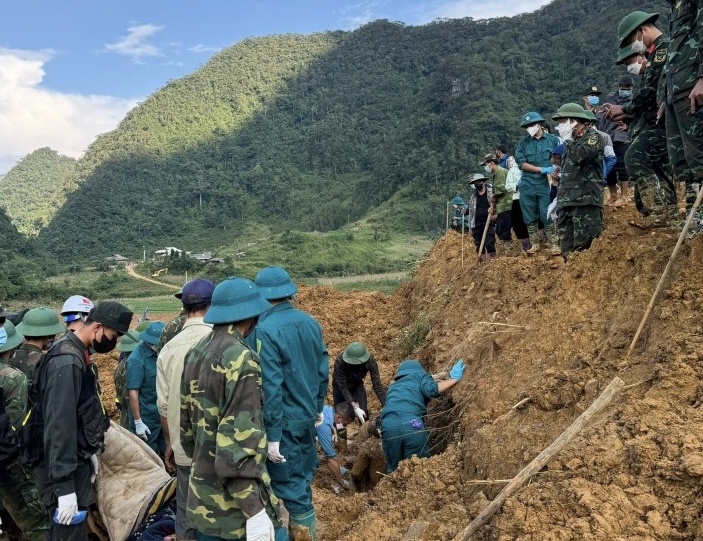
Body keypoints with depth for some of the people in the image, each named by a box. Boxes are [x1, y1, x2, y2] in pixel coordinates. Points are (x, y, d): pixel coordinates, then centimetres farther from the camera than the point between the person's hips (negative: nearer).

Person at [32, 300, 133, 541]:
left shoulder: (76, 353, 6)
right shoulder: (67, 362, -24)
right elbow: (59, 426, -27)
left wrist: (89, 452, 20)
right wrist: (64, 485, -26)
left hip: (76, 459, 10)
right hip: (65, 467, -10)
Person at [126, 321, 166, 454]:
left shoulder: (160, 352, -2)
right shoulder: (137, 359, -19)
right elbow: (133, 394, -17)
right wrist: (138, 422, -16)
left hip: (163, 414, 6)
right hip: (146, 418, -6)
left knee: (164, 452, 17)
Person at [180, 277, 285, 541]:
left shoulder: (195, 354, 6)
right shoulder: (241, 358, -20)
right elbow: (239, 438, -24)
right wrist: (255, 509, -23)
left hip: (203, 491, 8)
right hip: (234, 499, -8)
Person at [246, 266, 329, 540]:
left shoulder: (265, 330, -21)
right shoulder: (310, 323, 0)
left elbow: (270, 387, -22)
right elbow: (323, 371, 8)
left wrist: (272, 435, -17)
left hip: (284, 422, -7)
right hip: (307, 416, 7)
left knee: (292, 488, 6)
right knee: (302, 479, 23)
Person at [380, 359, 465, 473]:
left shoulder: (393, 386, 38)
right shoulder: (419, 375, 23)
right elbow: (431, 390, 3)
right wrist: (453, 379, 14)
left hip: (388, 424, 5)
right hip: (411, 423, -4)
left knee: (393, 469, 20)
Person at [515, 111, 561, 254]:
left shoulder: (553, 140, 5)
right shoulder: (523, 143, 8)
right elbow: (521, 164, -3)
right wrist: (542, 169, -10)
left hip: (546, 184, -2)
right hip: (527, 185, 2)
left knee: (547, 215, -5)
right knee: (530, 217, 6)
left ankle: (554, 244, 2)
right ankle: (534, 245, 15)